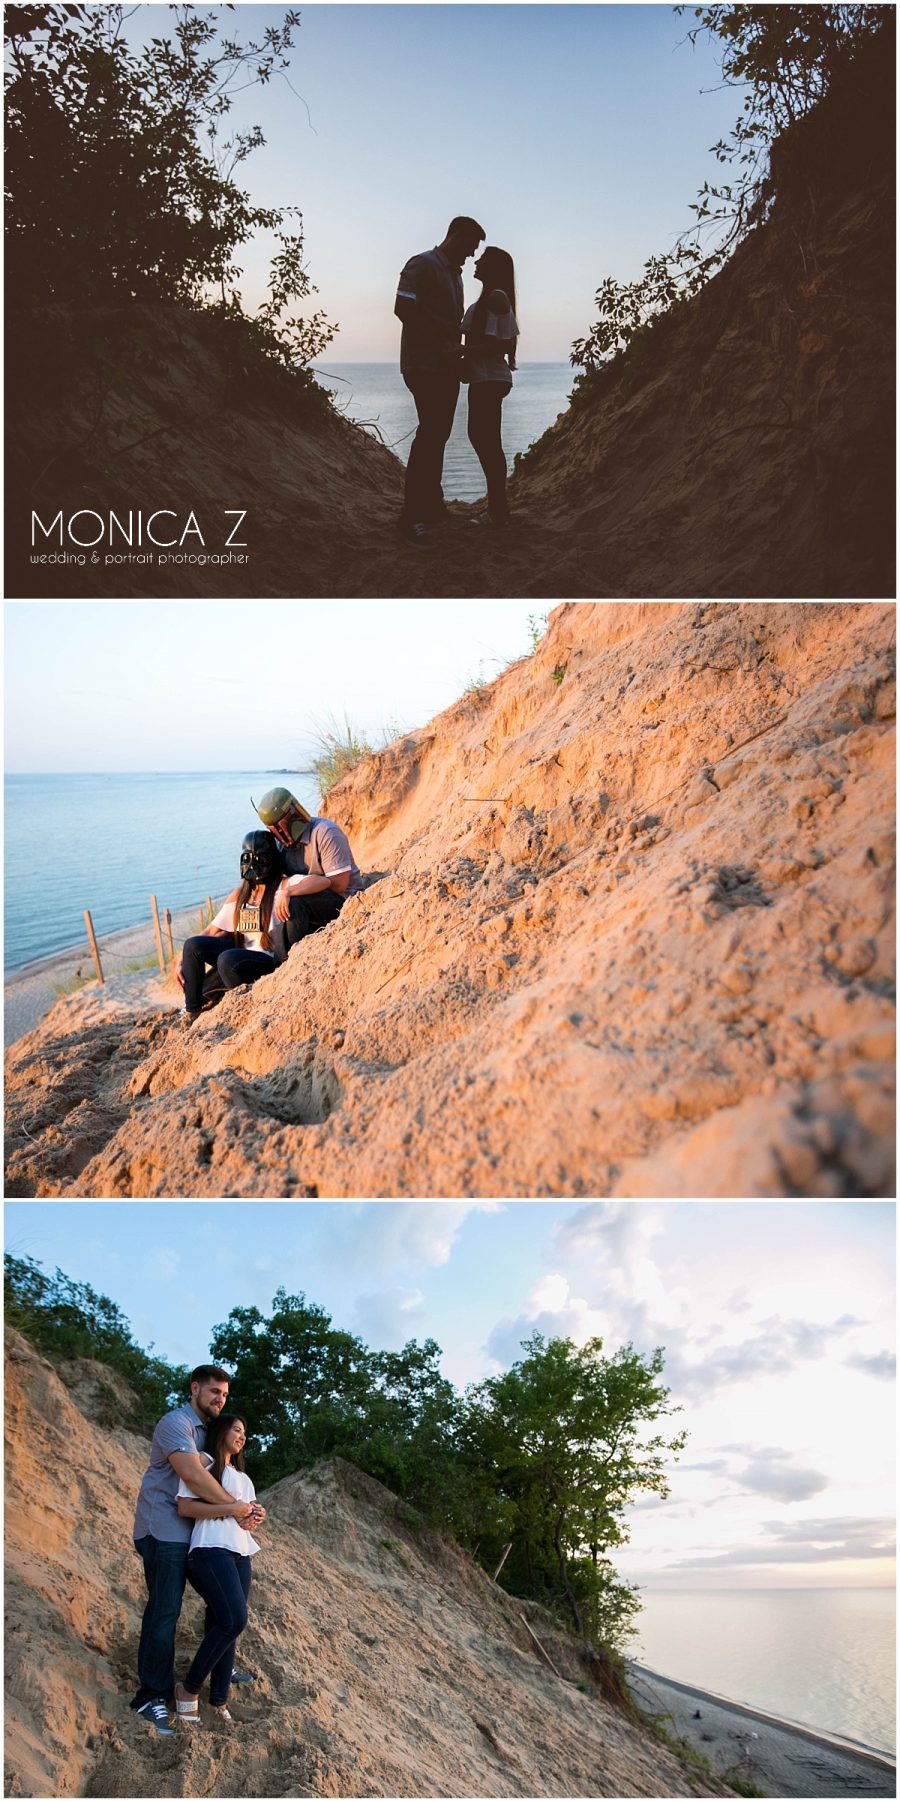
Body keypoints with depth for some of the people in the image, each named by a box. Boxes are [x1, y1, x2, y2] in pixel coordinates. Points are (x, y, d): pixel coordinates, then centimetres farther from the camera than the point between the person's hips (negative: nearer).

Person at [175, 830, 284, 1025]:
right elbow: (212, 931, 12)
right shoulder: (239, 895, 12)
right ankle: (191, 1013, -1)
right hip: (242, 951, 7)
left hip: (271, 960, -7)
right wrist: (182, 960, 3)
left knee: (227, 959, -33)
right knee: (192, 945, -6)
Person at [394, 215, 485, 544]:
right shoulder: (422, 265, -9)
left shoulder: (454, 272, 18)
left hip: (446, 367, 9)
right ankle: (412, 516, -13)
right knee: (430, 434, -13)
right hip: (424, 365, -9)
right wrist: (441, 346, -18)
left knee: (438, 435, 10)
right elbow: (403, 309, -17)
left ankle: (432, 505, 17)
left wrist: (457, 351, 8)